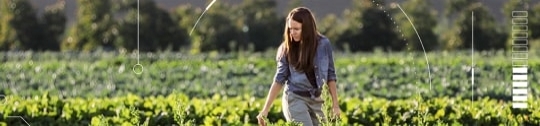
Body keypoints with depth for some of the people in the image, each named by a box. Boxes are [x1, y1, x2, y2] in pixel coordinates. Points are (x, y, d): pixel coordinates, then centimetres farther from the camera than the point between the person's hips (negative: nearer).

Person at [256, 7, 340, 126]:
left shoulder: (323, 44, -3)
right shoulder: (286, 48, -4)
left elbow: (330, 75, 4)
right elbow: (279, 79, 0)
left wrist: (335, 104, 1)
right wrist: (265, 110, -4)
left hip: (316, 100, 3)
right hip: (295, 99, -3)